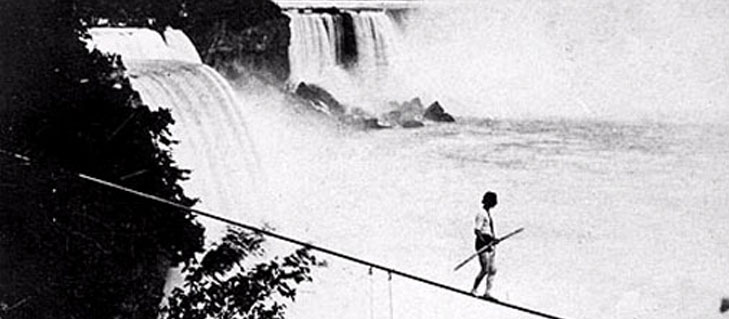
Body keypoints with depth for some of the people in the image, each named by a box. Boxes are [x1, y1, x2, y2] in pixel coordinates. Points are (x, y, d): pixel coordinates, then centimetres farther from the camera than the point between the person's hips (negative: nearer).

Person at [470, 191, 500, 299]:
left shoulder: (489, 214, 20)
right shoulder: (481, 214, -9)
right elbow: (477, 230, -16)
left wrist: (494, 240, 10)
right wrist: (485, 242, -23)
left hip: (489, 243, 9)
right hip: (482, 242, -9)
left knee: (492, 270, 2)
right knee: (485, 269, -13)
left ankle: (487, 292, 2)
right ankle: (473, 290, -3)